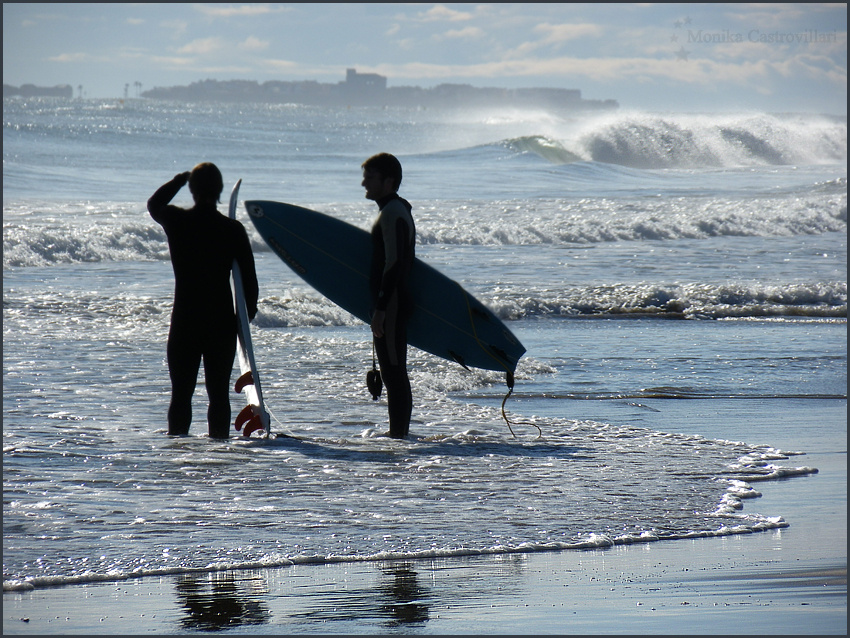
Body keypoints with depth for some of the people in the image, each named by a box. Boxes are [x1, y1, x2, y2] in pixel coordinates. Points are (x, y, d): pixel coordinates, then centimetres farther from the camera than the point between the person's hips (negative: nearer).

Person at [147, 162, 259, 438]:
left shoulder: (176, 221, -4)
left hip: (184, 320, 0)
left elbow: (154, 204, 21)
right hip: (222, 322, 0)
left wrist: (180, 179, 27)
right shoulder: (233, 229, -5)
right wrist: (247, 313, 11)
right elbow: (249, 280, -3)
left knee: (181, 394, 5)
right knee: (219, 393, 5)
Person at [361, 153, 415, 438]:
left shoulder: (392, 213, -15)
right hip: (399, 301, 11)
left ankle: (398, 434, -9)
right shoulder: (399, 209, 18)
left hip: (391, 303, -11)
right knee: (394, 372, 13)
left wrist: (380, 308, -23)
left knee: (393, 370, -9)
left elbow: (394, 263, -22)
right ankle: (399, 433, 18)